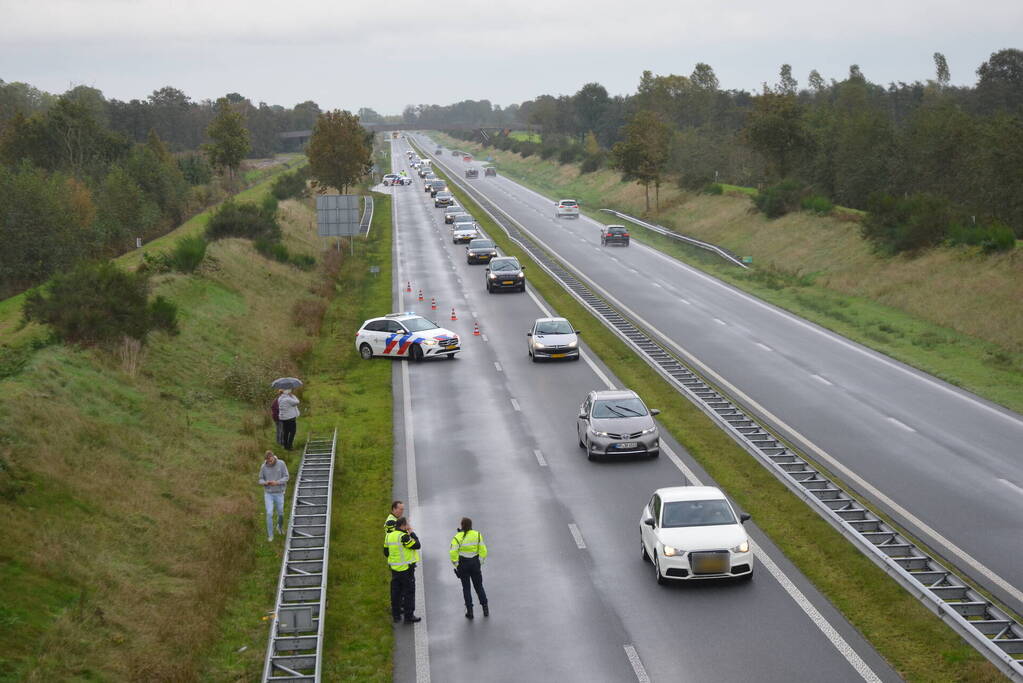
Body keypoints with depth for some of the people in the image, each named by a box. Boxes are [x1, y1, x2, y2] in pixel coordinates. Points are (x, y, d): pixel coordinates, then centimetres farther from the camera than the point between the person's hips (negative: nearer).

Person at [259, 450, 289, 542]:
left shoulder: (281, 464, -14)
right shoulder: (263, 467, -9)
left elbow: (286, 478, -11)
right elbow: (261, 480, 0)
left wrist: (276, 483, -30)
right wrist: (265, 483, -26)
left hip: (279, 493, 0)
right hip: (268, 493, 0)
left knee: (280, 513, 13)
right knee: (269, 514, -9)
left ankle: (280, 526, 48)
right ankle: (270, 535, 5)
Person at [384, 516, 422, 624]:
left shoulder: (389, 536, 5)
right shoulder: (403, 536, -20)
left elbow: (386, 552, 12)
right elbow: (417, 545, -15)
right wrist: (412, 533, -8)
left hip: (394, 569, 7)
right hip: (406, 569, -7)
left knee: (396, 592, 14)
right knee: (409, 592, 2)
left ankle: (396, 615, 21)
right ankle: (409, 616, 5)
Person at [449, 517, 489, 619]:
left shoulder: (458, 537, -14)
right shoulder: (477, 535, -5)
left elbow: (453, 553, -18)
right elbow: (483, 551, -3)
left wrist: (457, 565, -5)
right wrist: (480, 562, 7)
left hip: (463, 565, -2)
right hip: (475, 563, 2)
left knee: (466, 588, 9)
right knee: (479, 586, 15)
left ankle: (469, 611, 9)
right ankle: (485, 609, 16)